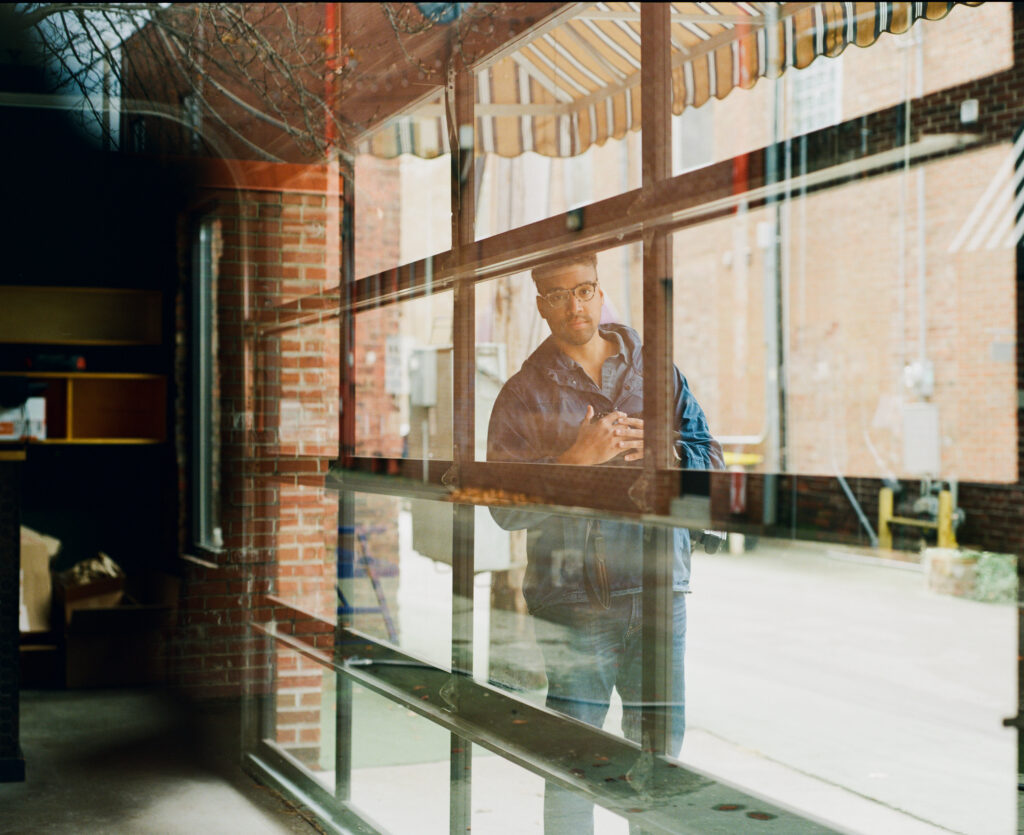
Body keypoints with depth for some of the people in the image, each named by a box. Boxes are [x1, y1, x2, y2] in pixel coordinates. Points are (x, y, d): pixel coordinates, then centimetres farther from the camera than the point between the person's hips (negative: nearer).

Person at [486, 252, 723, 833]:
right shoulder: (524, 394, 2)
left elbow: (711, 459, 12)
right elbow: (506, 508, -4)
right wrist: (575, 458, -16)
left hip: (657, 593, 2)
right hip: (572, 601, -2)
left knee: (661, 745, 7)